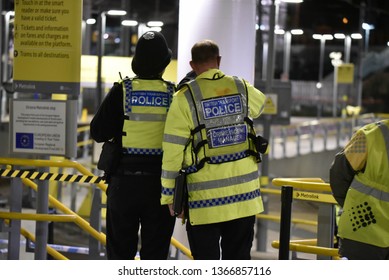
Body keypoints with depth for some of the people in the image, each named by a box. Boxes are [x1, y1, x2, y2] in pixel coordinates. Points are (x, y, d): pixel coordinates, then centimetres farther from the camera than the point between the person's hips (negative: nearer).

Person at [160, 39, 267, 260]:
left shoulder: (185, 97, -7)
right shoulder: (242, 89, 3)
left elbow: (172, 151, -8)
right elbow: (260, 103, 29)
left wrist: (169, 196, -1)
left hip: (205, 196, -3)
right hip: (244, 191, 3)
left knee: (206, 259, 6)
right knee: (239, 258, 12)